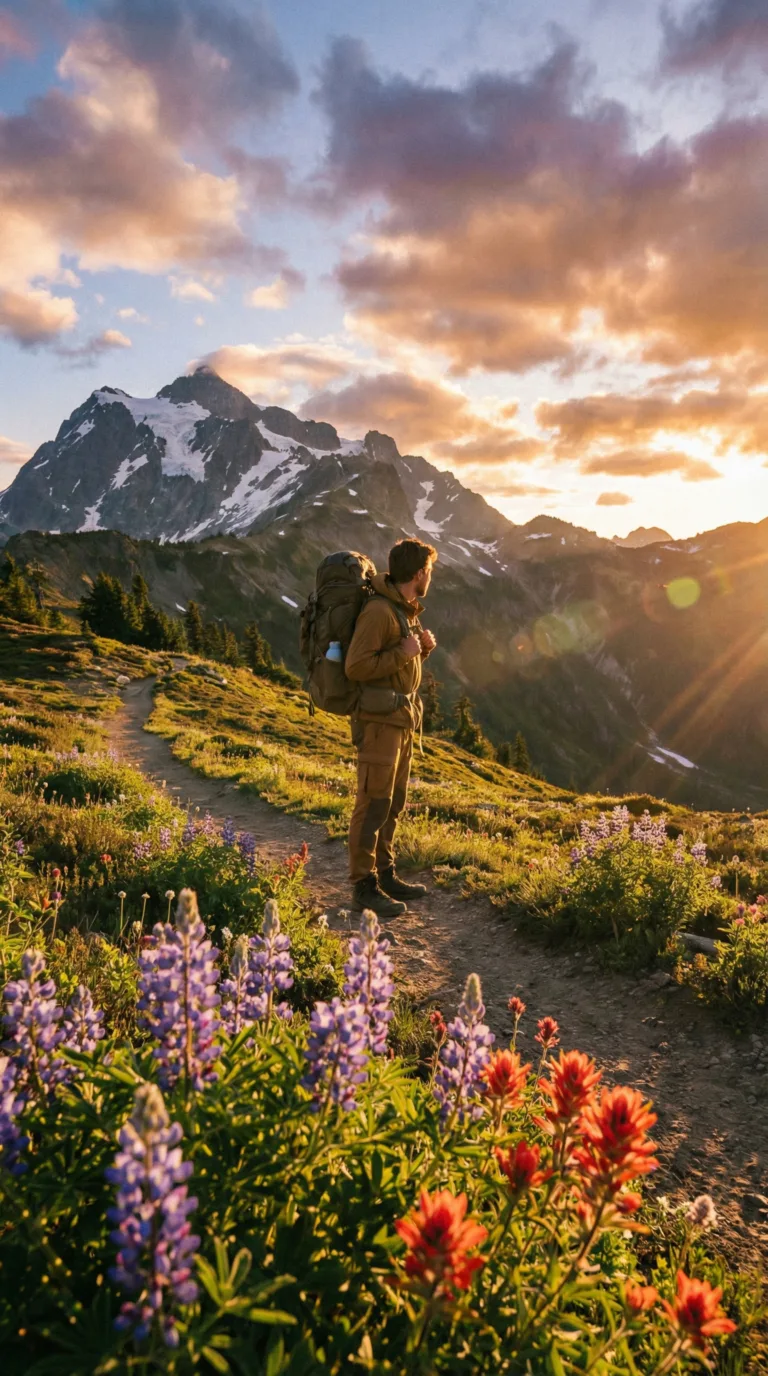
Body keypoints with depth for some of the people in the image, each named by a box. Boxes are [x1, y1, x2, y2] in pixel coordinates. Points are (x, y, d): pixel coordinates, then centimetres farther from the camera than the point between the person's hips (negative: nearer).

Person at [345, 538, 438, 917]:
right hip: (379, 719, -10)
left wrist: (423, 648, 5)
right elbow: (356, 666, -23)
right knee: (373, 803, -5)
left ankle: (385, 875, 25)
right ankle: (364, 888, 1)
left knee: (394, 801, 14)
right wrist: (403, 653, -19)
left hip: (402, 717, 10)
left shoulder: (406, 609, 13)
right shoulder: (379, 611, -18)